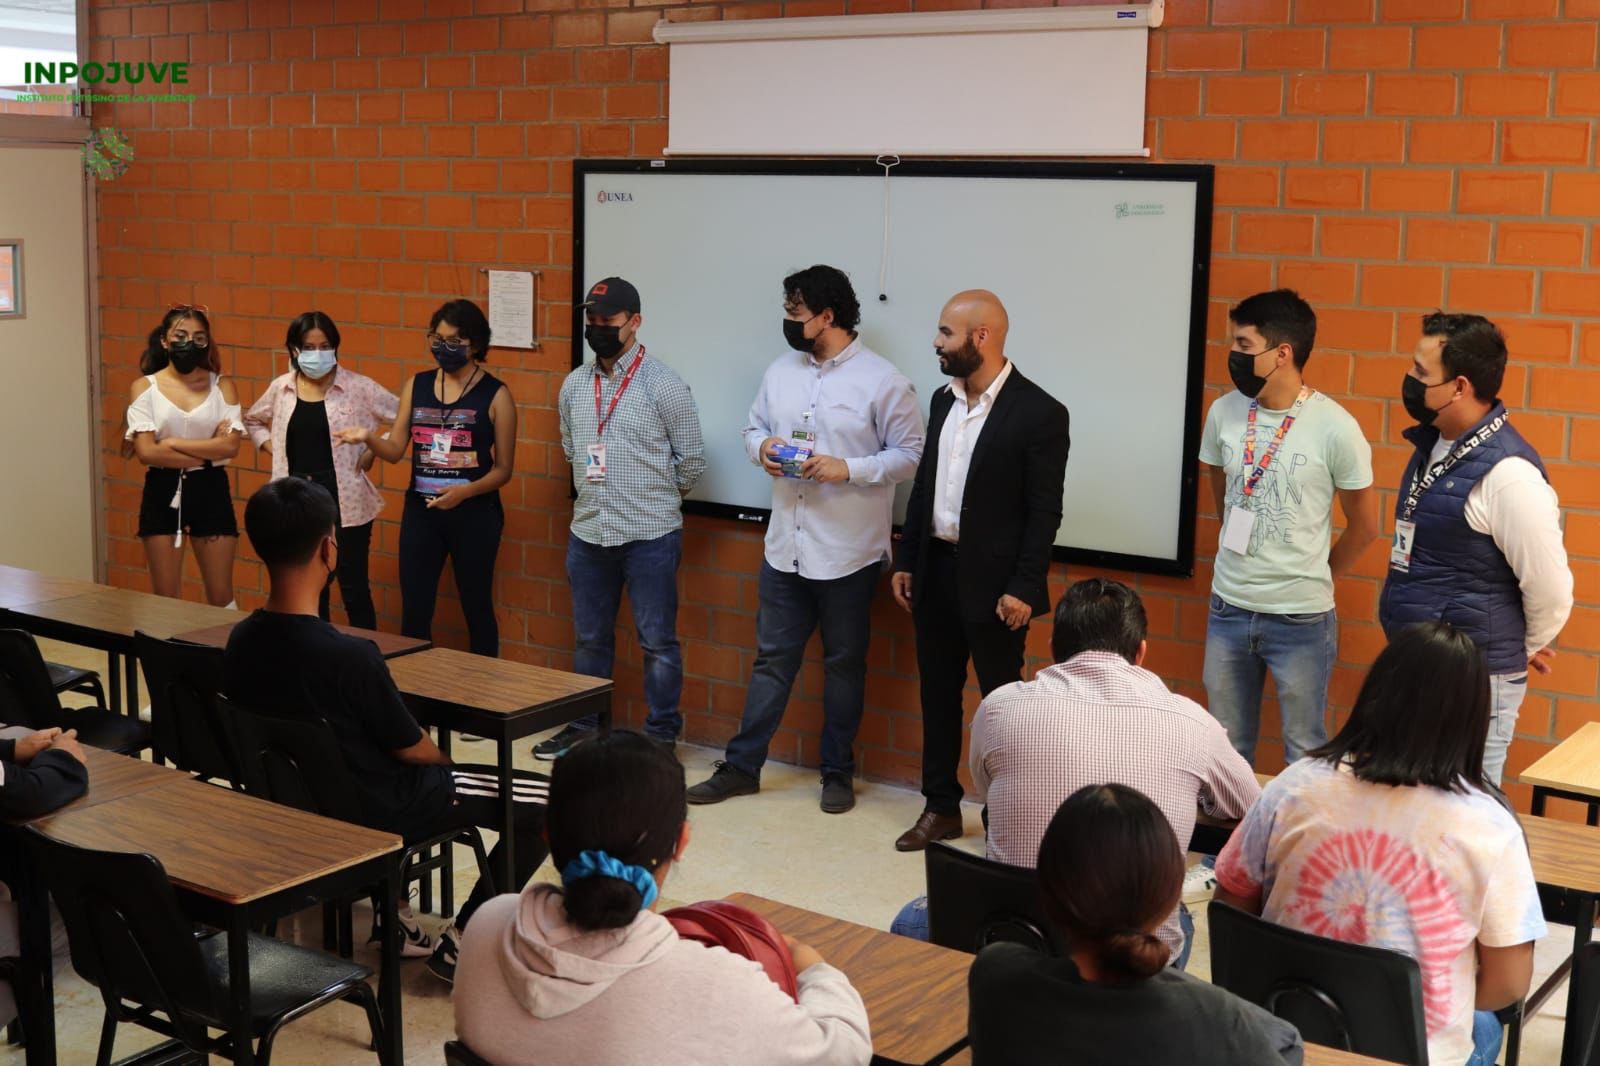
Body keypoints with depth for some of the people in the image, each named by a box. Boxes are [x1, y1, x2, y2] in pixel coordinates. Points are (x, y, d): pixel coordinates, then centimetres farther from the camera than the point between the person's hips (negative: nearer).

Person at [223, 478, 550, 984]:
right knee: (548, 802, 2)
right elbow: (409, 748, -17)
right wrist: (448, 764, 8)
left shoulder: (240, 642, -10)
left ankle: (392, 913, 30)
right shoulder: (350, 656, -31)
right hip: (374, 814, -8)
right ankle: (459, 943, 8)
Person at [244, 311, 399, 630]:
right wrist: (272, 449, 8)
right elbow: (253, 420, 23)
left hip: (344, 500, -4)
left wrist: (373, 451, -8)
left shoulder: (358, 387, -8)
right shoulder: (281, 388, 4)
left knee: (353, 587, 3)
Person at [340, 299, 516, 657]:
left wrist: (464, 491, -22)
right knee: (414, 611, 7)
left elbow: (503, 469, -6)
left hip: (475, 514, -3)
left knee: (477, 608, 9)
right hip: (420, 511, 4)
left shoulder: (495, 395, -6)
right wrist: (368, 437, -19)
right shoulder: (416, 386, 6)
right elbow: (395, 450, 2)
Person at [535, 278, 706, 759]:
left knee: (658, 642, 3)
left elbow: (691, 460, -2)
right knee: (590, 639, 15)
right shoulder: (574, 385, 7)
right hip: (588, 533, 5)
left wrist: (655, 501, 8)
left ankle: (662, 735, 14)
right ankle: (584, 724, 28)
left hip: (650, 536, -5)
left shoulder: (663, 385, -8)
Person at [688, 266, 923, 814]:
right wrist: (761, 447, -7)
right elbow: (754, 426, 17)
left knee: (844, 664, 10)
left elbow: (910, 454, -10)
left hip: (848, 553, -4)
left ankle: (838, 772, 23)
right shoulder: (781, 371, 6)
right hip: (786, 545, 5)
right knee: (772, 658, 11)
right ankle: (742, 766, 18)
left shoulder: (881, 379, -10)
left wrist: (848, 469, -22)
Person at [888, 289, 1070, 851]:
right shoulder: (943, 400, 9)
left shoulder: (1039, 413, -13)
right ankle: (941, 808, 25)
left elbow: (1045, 511, -13)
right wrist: (905, 561, 12)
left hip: (992, 580, -7)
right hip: (935, 570, 7)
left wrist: (1023, 588, -16)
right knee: (938, 694, 13)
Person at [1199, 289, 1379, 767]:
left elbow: (1364, 525, -1)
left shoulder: (1335, 428, -14)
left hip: (1301, 619, -4)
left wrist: (1314, 580, 9)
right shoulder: (1224, 412, -2)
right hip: (1228, 609, 4)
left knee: (1304, 753, 9)